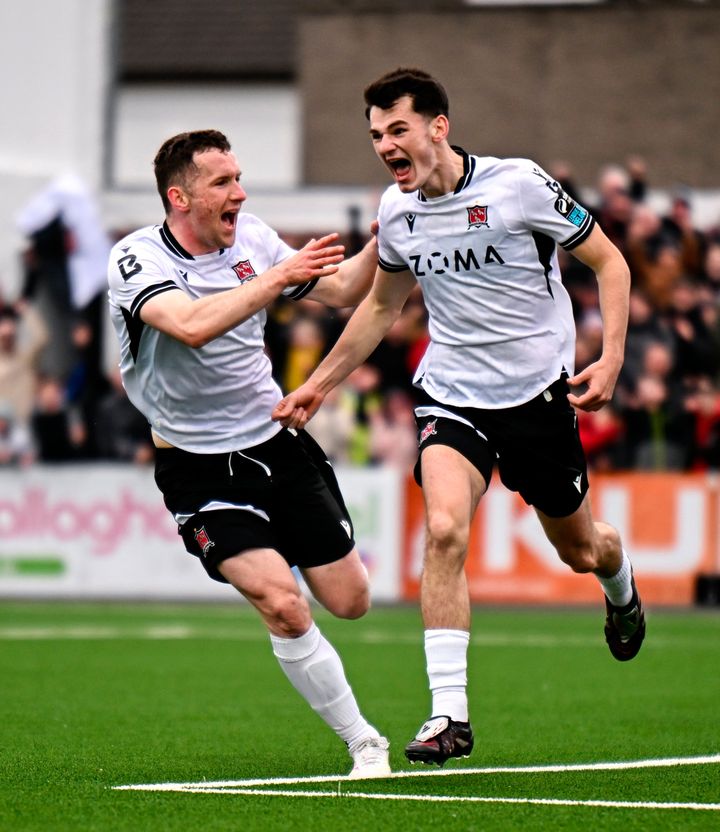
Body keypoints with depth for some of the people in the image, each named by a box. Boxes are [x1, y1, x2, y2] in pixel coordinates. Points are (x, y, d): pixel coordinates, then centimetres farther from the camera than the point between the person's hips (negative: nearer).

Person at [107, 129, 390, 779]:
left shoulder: (251, 238, 0)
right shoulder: (136, 260, -17)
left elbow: (342, 292, 11)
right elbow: (192, 325, -37)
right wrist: (280, 275, -35)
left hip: (276, 440, 5)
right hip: (199, 468, -5)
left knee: (349, 601, 5)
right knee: (282, 605, -20)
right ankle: (364, 744, -7)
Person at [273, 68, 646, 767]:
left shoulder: (518, 184, -16)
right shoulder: (396, 212, -1)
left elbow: (608, 261, -6)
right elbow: (381, 305, 18)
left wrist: (611, 358, -18)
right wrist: (318, 383, 18)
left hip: (539, 393, -2)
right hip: (451, 392, 2)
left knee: (580, 550, 13)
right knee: (443, 530, -23)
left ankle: (619, 584, 55)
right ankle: (449, 715, -22)